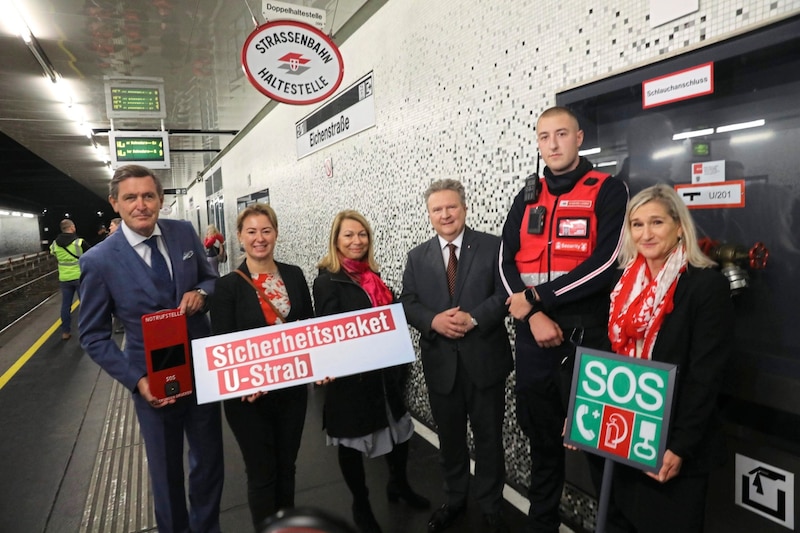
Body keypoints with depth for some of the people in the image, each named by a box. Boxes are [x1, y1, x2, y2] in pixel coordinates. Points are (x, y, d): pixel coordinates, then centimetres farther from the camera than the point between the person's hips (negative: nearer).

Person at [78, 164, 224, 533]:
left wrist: (200, 292, -14)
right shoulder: (99, 260, -13)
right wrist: (136, 380, -17)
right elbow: (94, 336, -6)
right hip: (153, 381, -3)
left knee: (210, 462, 20)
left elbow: (210, 278, 10)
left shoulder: (184, 233, -5)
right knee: (166, 473, 17)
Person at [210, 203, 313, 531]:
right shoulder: (228, 286, -10)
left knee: (286, 467, 20)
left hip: (292, 388, 4)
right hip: (249, 395, -3)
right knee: (262, 473, 11)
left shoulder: (294, 276, 0)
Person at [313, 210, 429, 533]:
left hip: (384, 374, 7)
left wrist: (399, 365, 9)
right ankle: (361, 505, 34)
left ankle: (398, 485, 44)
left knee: (401, 430, 17)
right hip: (351, 377, -6)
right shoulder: (327, 282, -12)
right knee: (351, 443, 11)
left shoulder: (373, 277, 8)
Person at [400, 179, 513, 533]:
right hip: (440, 362, 2)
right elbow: (407, 304, 1)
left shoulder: (493, 246, -2)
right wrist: (433, 320, -17)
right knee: (449, 437, 18)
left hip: (484, 360, -2)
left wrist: (474, 318, -22)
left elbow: (506, 294, -8)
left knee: (489, 437, 13)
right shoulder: (417, 257, 6)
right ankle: (454, 500, 39)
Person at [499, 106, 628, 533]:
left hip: (586, 337, -4)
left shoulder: (609, 191, -2)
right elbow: (507, 263, 3)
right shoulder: (527, 198, 11)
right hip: (533, 338, 4)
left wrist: (535, 297, -13)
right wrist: (534, 317, -12)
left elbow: (605, 263, -15)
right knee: (541, 435, 17)